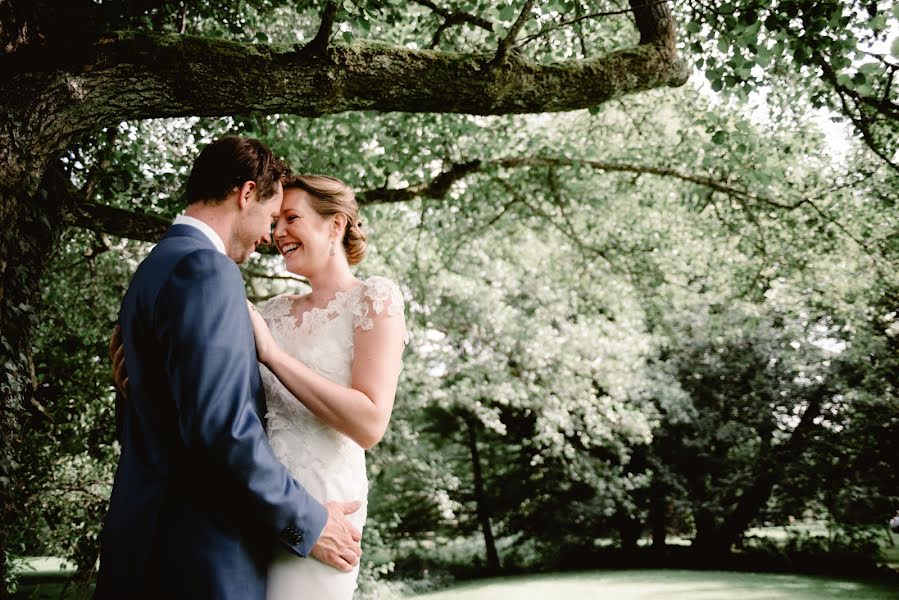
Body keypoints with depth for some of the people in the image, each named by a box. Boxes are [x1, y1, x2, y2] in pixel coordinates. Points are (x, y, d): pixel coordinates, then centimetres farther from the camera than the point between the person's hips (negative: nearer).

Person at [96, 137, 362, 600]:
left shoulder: (155, 266, 14)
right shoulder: (205, 269, -16)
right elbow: (222, 426, -24)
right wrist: (308, 524, -15)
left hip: (149, 533, 9)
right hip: (198, 550, -9)